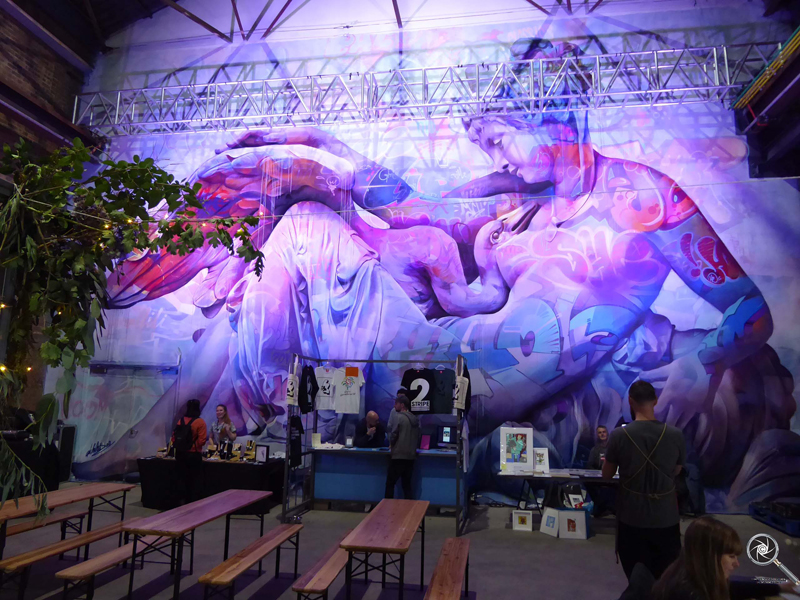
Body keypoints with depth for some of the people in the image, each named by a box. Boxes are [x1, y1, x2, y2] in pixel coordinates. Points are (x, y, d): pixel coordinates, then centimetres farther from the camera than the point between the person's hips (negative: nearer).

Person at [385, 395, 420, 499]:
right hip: (411, 456, 7)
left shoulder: (399, 417, -9)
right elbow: (418, 437, 17)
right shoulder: (415, 419, 12)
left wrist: (392, 445, 8)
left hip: (398, 456, -7)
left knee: (390, 483, 4)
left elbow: (393, 435, -11)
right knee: (407, 484, 12)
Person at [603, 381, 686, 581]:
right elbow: (676, 471, 9)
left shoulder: (619, 435, -14)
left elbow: (607, 474, 0)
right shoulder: (675, 435, -8)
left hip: (632, 520, -2)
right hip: (666, 520, 2)